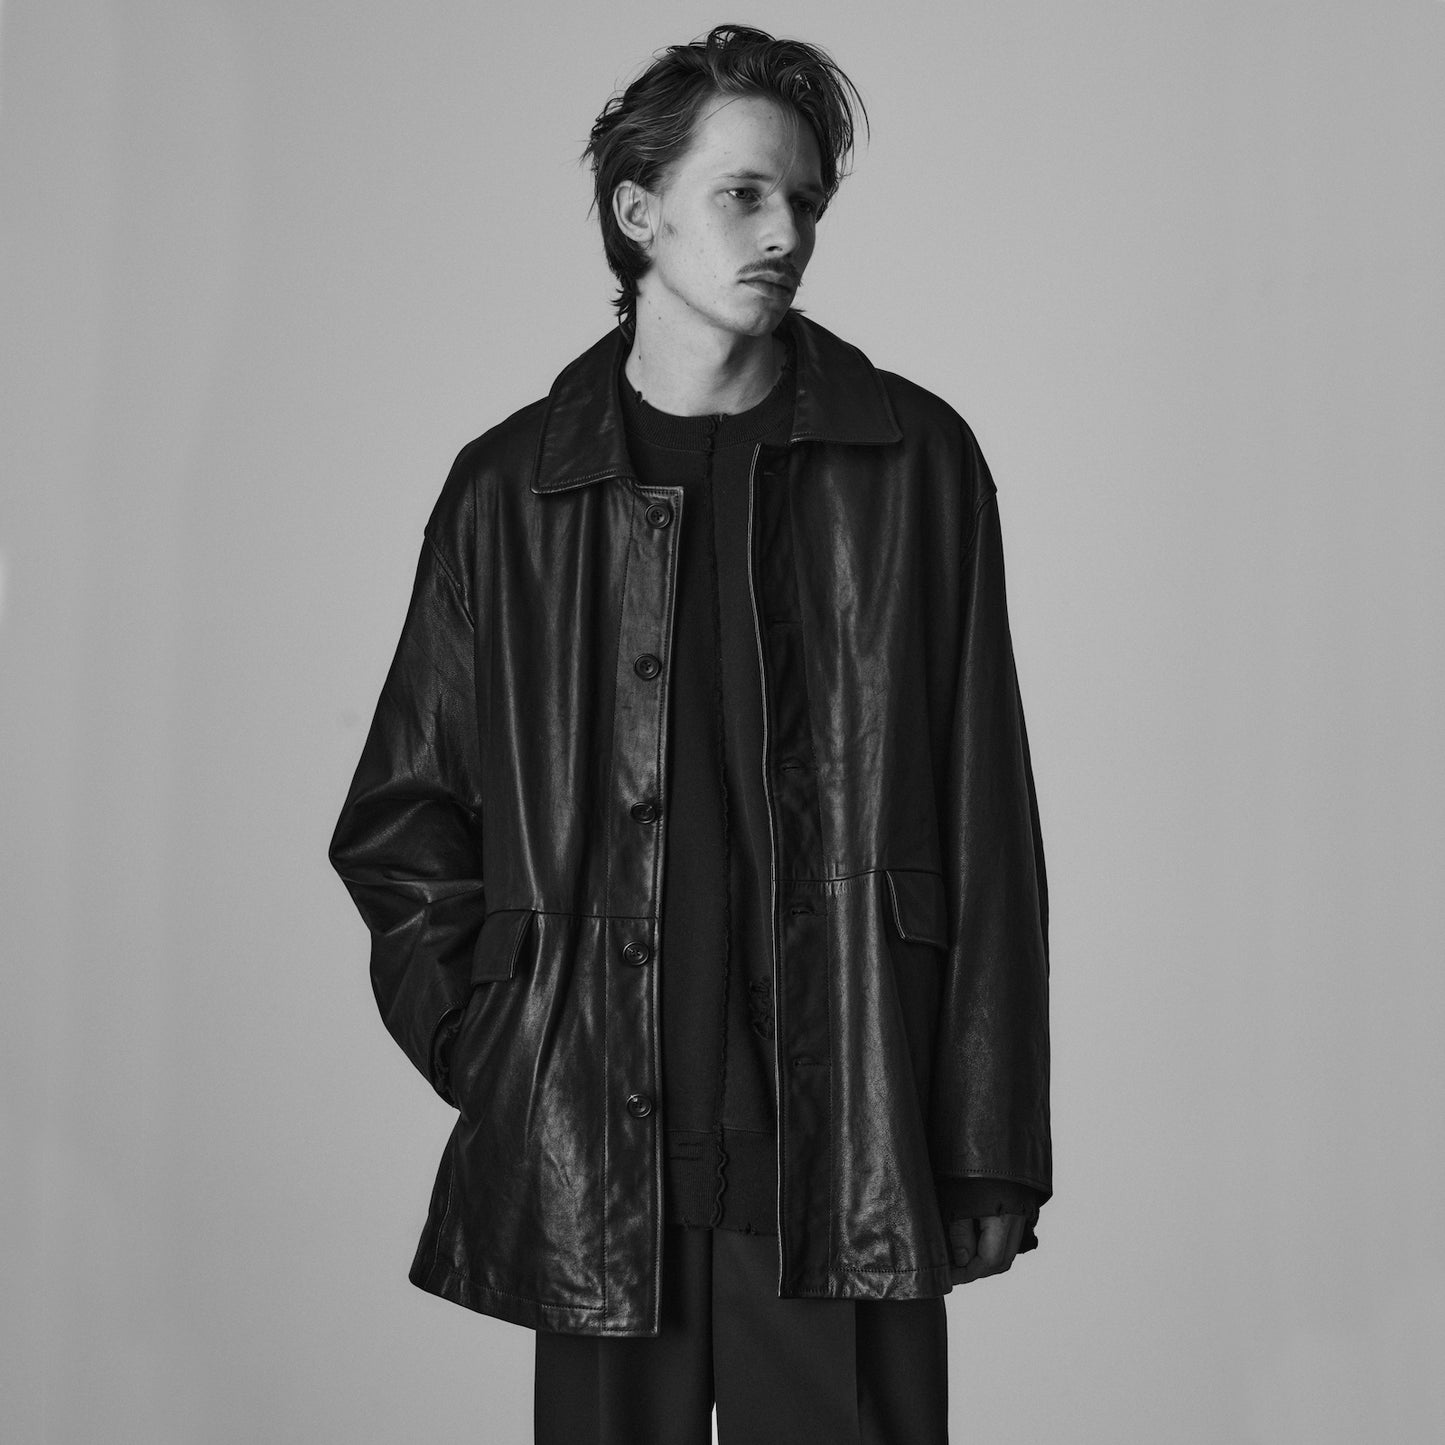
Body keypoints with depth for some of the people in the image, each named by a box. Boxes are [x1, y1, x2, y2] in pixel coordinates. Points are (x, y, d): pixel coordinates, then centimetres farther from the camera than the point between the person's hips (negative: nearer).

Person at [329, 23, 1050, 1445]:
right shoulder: (511, 488, 5)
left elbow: (987, 832, 2)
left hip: (850, 1155, 0)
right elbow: (400, 825, 12)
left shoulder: (913, 462, 4)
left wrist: (992, 1151, -2)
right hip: (591, 1161, 1)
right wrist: (493, 1052, 1)